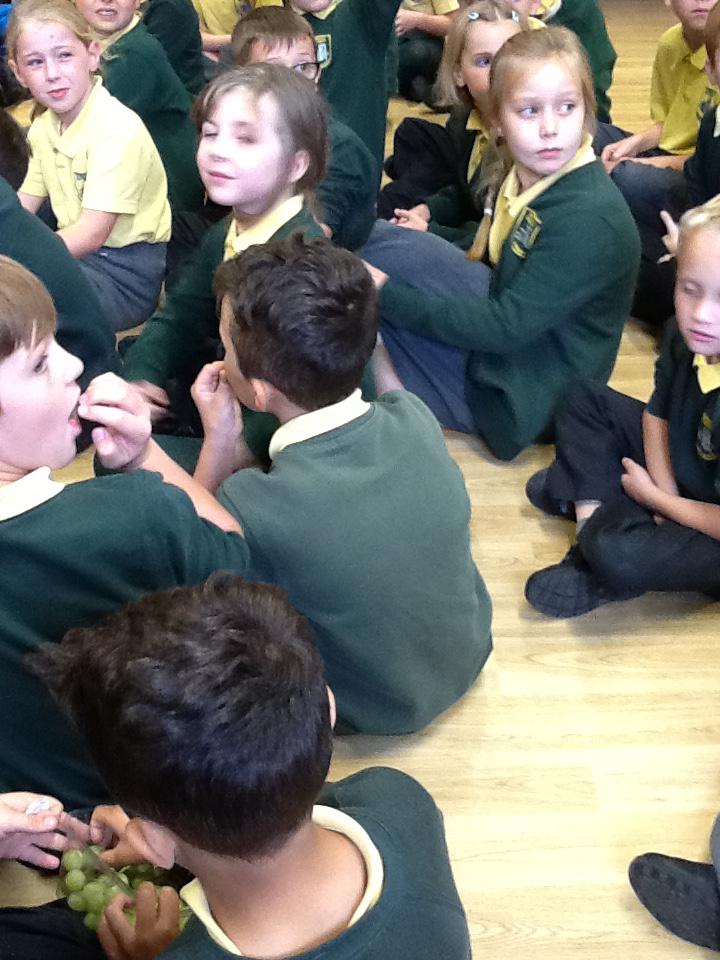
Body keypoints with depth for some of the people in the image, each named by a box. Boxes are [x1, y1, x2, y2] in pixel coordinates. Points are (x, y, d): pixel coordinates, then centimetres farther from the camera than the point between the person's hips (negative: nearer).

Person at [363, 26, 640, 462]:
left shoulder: (592, 217, -23)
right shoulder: (516, 179, 3)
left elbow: (506, 326, -25)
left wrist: (387, 294, -21)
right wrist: (426, 232, 1)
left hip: (522, 396, -8)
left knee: (398, 251, -23)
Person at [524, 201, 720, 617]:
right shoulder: (686, 335, -15)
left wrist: (656, 499, -13)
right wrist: (665, 488, -10)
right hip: (679, 473, 8)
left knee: (616, 555, -33)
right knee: (586, 401, 10)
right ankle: (592, 512, -3)